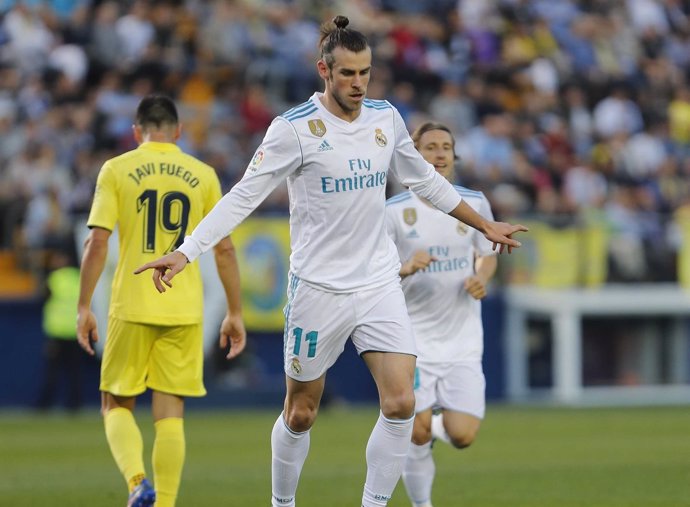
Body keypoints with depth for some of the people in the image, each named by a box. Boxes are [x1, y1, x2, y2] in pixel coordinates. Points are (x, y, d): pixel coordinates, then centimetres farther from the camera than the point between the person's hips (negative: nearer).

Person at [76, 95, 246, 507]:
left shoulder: (117, 170, 1)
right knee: (170, 414, 6)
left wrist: (84, 307, -1)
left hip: (132, 306, -1)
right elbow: (224, 248, 5)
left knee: (117, 405, 10)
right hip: (184, 309, 1)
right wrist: (235, 313, 11)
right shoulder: (203, 175, 6)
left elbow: (98, 243, -6)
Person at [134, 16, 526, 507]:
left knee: (401, 404, -9)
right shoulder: (295, 128, -13)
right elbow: (243, 197, -13)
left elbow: (425, 179, 19)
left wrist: (484, 224, 26)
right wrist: (184, 253, -21)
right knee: (301, 413, 7)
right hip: (319, 287, -4)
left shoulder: (386, 117, 3)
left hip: (380, 283, 4)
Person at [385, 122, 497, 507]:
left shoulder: (475, 204, 2)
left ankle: (440, 424, 27)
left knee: (462, 436, -10)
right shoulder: (394, 211, -6)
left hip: (463, 342, 2)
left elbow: (488, 255, 16)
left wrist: (482, 278, -7)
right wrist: (405, 269, -24)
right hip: (413, 341, -2)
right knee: (418, 437, -5)